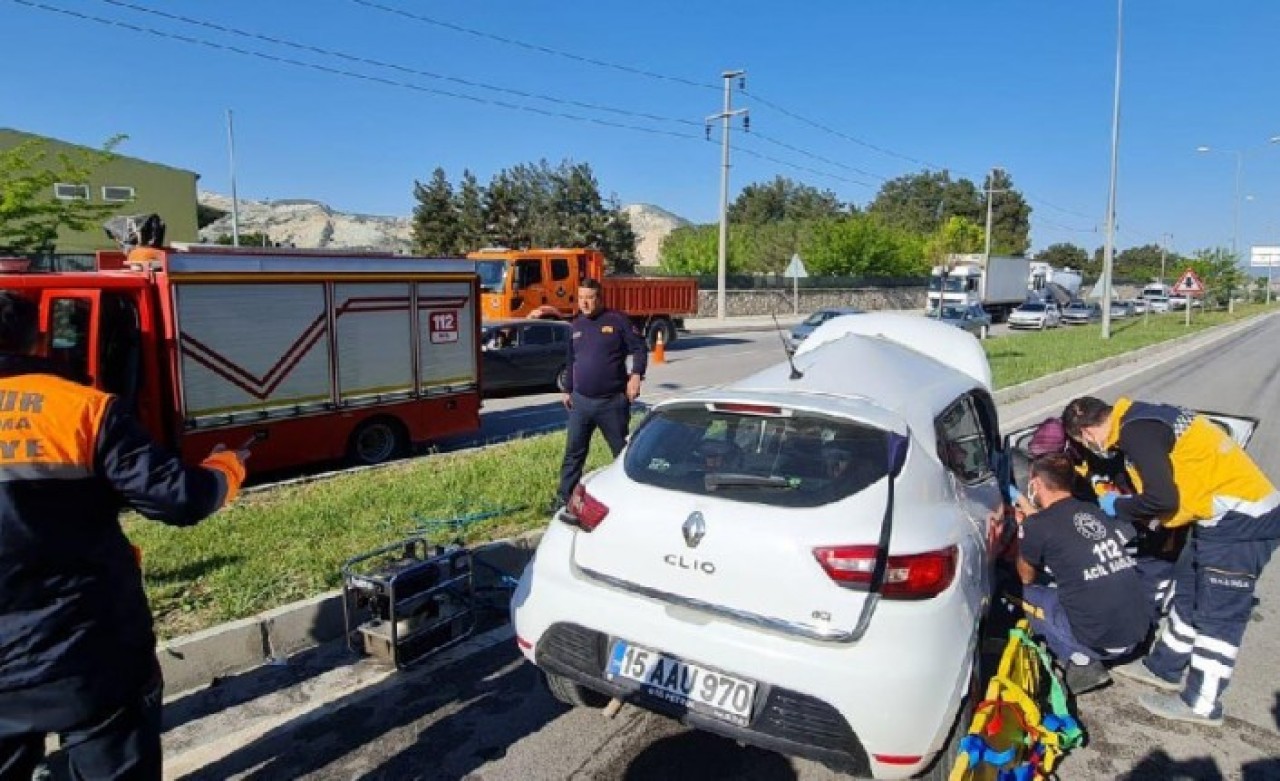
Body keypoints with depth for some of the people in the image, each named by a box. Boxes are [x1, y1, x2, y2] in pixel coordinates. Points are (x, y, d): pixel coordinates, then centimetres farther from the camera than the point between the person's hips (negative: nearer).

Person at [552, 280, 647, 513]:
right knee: (573, 452, 10)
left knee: (623, 451, 7)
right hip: (581, 401, 5)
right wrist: (567, 390, 20)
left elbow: (640, 348, -6)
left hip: (613, 401, -4)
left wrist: (636, 375, -18)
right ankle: (564, 497, 19)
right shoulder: (576, 325, 11)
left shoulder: (617, 320, -5)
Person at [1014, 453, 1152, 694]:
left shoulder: (1037, 526, -8)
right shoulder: (1098, 511, 9)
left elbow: (1027, 577, 10)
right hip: (1138, 633, 7)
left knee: (1027, 593, 12)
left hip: (1098, 641, -7)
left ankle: (1080, 661, 1)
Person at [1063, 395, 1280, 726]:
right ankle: (1163, 668, 35)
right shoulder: (1140, 419, 9)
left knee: (1217, 613, 2)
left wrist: (1118, 507, -8)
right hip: (1231, 514, 10)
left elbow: (1161, 497, -25)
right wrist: (1128, 508, 12)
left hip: (1241, 520, -10)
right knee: (1187, 593, 20)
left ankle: (1200, 703, 16)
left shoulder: (1136, 431, -21)